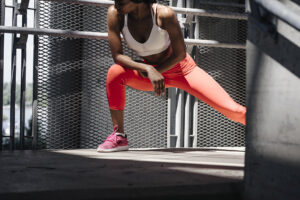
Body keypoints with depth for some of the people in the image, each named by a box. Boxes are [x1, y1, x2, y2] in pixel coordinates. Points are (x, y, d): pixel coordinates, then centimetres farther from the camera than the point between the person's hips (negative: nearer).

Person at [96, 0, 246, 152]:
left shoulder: (164, 14, -29)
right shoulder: (115, 14, -21)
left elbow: (180, 54, -19)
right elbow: (117, 55, -20)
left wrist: (155, 71, -17)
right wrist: (148, 70, -33)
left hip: (181, 69, -2)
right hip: (149, 71, 3)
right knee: (115, 73, -28)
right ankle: (119, 137, -14)